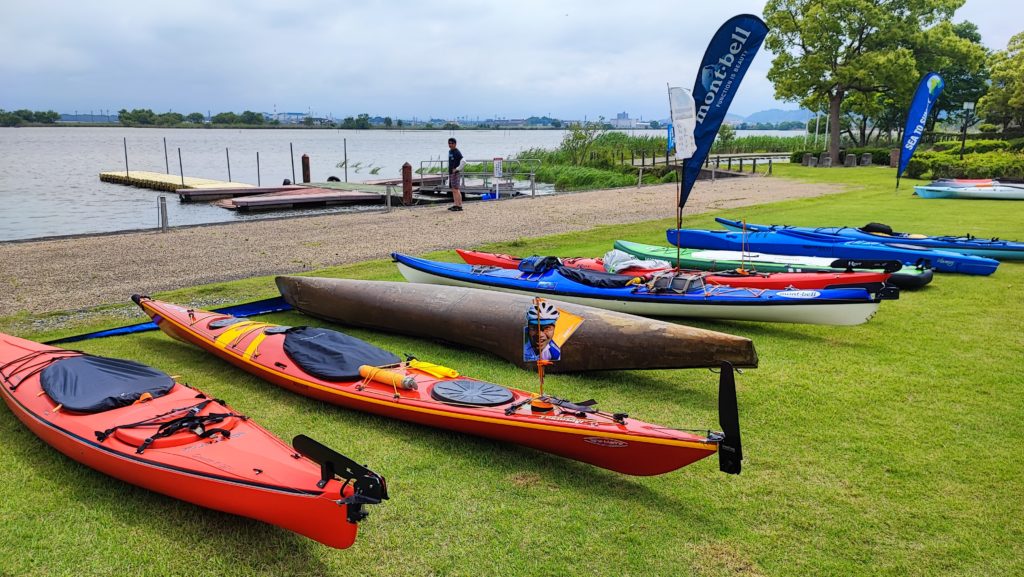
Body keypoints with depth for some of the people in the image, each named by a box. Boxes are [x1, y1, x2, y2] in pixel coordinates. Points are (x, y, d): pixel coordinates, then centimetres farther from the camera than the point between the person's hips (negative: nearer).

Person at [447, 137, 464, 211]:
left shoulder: (457, 152, -12)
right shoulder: (449, 152, 15)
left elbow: (463, 162, -22)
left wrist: (457, 169, -19)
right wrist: (449, 171, 18)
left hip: (456, 173, -9)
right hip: (450, 173, 9)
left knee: (456, 190, -11)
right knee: (453, 190, 10)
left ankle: (459, 206, -10)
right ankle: (455, 204, 16)